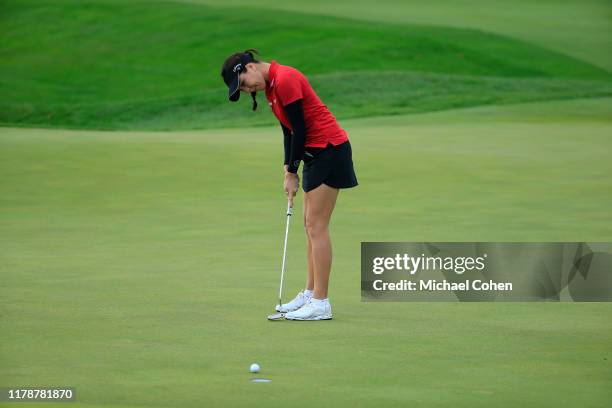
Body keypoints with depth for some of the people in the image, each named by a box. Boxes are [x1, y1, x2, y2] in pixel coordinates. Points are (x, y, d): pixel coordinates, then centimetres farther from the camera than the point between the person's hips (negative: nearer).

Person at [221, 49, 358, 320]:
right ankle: (310, 294, 18)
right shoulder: (271, 84, 11)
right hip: (316, 153, 10)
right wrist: (288, 167, 5)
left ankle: (321, 303, -9)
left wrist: (293, 173, -10)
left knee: (316, 226, -9)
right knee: (311, 225, 12)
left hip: (329, 150, -10)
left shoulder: (284, 81, -19)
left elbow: (299, 129, -18)